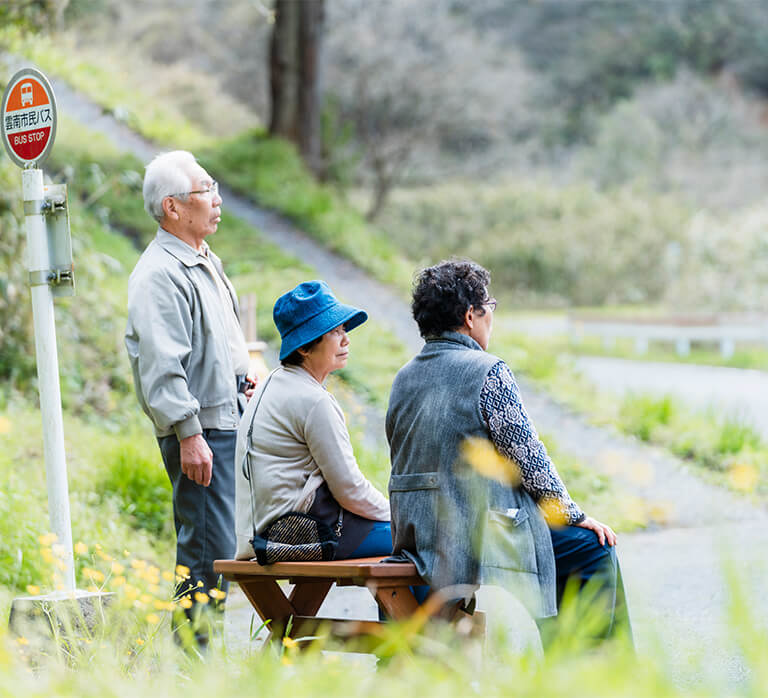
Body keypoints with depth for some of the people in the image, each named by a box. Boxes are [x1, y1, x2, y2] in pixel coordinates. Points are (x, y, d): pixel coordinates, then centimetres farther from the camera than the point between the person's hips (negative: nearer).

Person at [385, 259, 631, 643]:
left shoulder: (403, 378, 10)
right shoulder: (488, 372, -13)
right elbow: (529, 459, -12)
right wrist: (574, 515, 2)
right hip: (482, 540, -9)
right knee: (594, 548, 7)